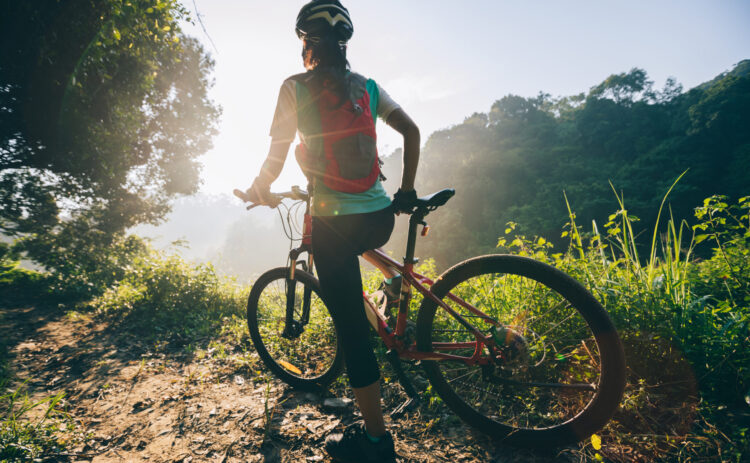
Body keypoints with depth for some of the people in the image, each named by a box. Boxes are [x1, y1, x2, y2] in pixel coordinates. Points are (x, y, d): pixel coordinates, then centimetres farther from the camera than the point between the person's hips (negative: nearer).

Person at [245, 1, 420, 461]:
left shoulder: (295, 87, -1)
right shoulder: (367, 86, 11)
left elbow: (277, 152, -2)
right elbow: (412, 131, 7)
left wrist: (260, 190, 18)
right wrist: (407, 192, 14)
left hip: (334, 221, -5)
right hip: (380, 218, 5)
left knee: (351, 326, 4)